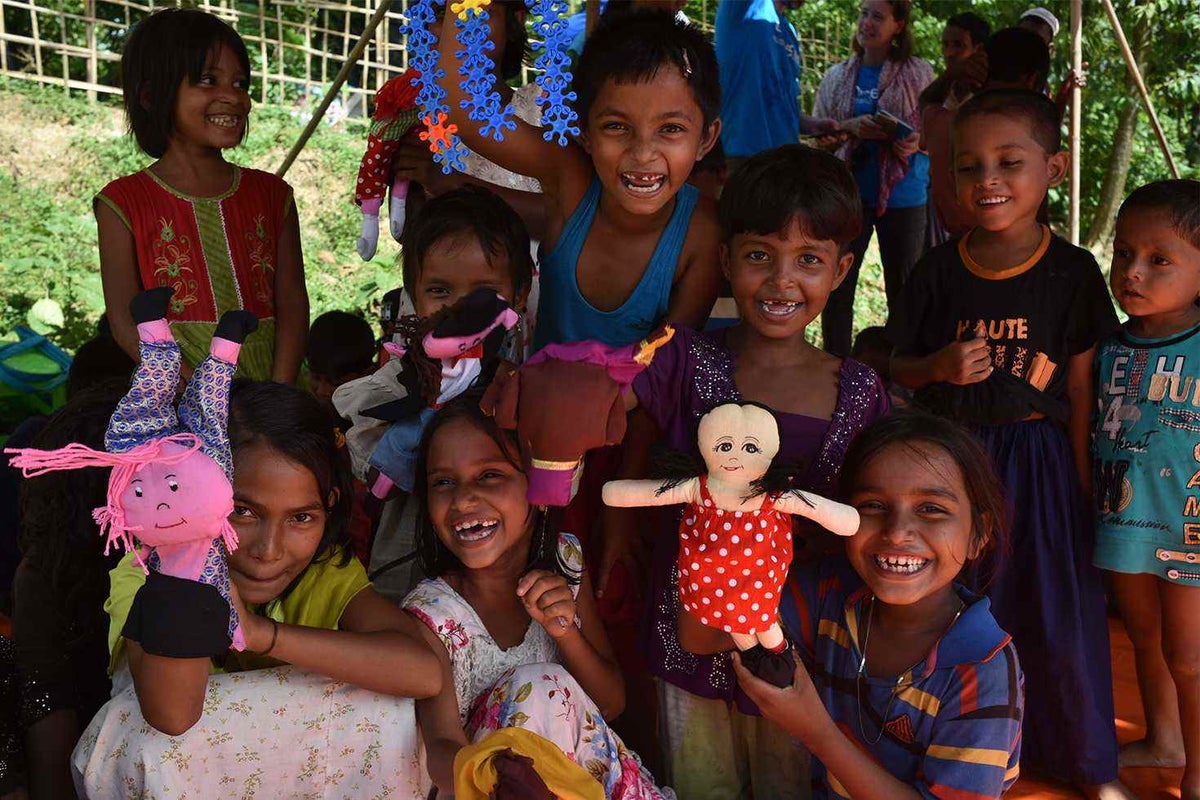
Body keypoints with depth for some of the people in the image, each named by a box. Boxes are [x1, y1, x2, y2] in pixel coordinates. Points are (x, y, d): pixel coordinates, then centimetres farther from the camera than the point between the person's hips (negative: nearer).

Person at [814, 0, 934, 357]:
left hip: (903, 193, -2)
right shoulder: (837, 76, 8)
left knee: (903, 287, 4)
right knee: (837, 284, 0)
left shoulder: (919, 73, 2)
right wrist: (850, 127, -12)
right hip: (848, 191, 2)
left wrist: (917, 143, -16)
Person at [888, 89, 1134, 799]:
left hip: (1037, 461, -1)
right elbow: (899, 369, 5)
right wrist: (940, 367, -16)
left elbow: (1080, 392, -2)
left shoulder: (1073, 273, -5)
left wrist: (1080, 489, -2)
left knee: (1059, 615, 7)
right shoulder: (939, 272, -3)